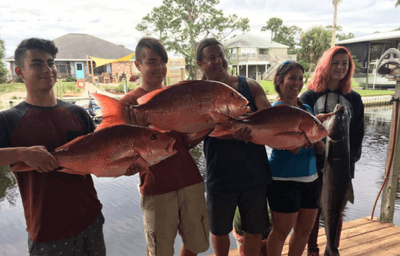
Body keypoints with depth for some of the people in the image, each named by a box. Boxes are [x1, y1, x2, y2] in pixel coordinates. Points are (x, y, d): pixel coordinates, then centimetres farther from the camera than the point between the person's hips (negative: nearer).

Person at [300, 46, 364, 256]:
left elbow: (357, 135, 8)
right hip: (315, 165, -2)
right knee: (314, 210, 9)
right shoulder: (310, 96, -2)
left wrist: (351, 159, -4)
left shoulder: (354, 99, 8)